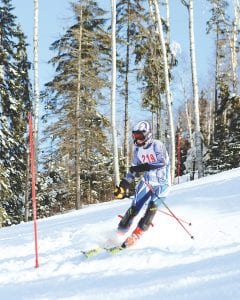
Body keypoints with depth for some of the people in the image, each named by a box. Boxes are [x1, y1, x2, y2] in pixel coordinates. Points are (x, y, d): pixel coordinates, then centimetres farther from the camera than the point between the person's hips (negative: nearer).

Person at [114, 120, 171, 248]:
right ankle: (120, 232, -3)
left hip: (161, 183, -5)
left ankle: (136, 235, -21)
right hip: (147, 182, 5)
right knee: (134, 207, -7)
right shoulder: (137, 149, 6)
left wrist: (144, 167, -34)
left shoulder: (157, 145, -14)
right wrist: (124, 184, 10)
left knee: (152, 206, -23)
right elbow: (134, 169, 16)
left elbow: (162, 162, -29)